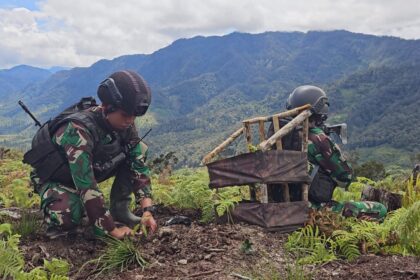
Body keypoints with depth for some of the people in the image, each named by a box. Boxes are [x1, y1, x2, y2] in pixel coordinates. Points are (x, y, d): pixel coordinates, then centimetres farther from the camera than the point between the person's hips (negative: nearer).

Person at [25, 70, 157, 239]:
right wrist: (112, 231, -37)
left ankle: (120, 209, -3)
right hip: (55, 178, -5)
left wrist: (148, 211, -27)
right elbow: (87, 187, -41)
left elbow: (138, 164, -16)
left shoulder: (124, 124, -19)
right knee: (67, 219, -35)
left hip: (92, 168, 6)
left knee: (139, 150, -13)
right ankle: (55, 202, 1)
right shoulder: (79, 130, -39)